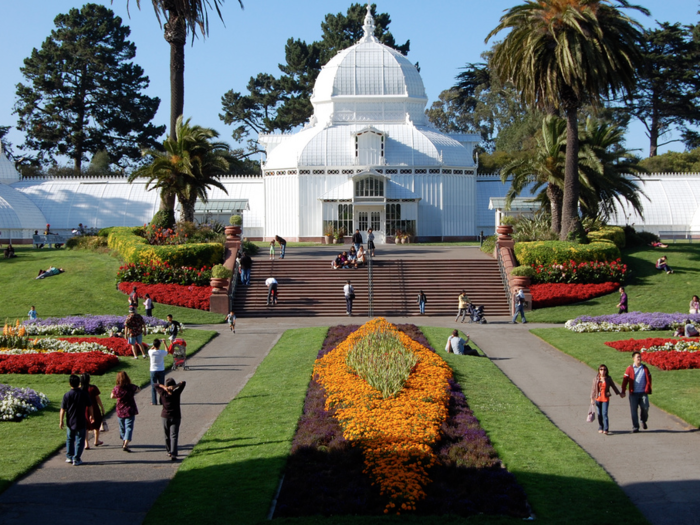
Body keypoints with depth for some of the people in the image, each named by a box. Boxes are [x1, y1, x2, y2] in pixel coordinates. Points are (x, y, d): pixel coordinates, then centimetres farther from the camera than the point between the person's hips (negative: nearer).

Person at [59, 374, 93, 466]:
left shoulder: (67, 395, -9)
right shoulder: (84, 394, -7)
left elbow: (63, 410, -7)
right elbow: (90, 407, 2)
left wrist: (61, 421, 2)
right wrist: (91, 416, 19)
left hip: (70, 422, 1)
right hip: (81, 422, -1)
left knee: (70, 439, 19)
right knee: (79, 440, 5)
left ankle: (69, 457, 23)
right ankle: (76, 459, 3)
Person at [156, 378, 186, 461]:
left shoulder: (163, 394, -9)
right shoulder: (176, 393, -12)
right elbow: (183, 382, -5)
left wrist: (163, 387, -14)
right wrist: (175, 386, -18)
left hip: (165, 416, 2)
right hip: (175, 417, -2)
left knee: (167, 435, 19)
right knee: (174, 436, -6)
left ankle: (169, 451, 34)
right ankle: (173, 454, -19)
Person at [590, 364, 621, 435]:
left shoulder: (608, 379, 3)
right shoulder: (596, 379, 4)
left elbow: (613, 386, 14)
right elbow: (593, 389, 6)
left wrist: (619, 393, 19)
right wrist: (592, 398, 1)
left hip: (605, 399, -2)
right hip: (598, 398, 2)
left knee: (604, 413, -11)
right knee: (599, 414, 6)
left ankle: (606, 429, -12)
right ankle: (600, 428, 18)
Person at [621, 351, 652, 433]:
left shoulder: (645, 368, 7)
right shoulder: (630, 369, 2)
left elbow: (648, 380, 10)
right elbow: (625, 380, 1)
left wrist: (647, 390, 0)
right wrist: (623, 392, -3)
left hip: (643, 393, 1)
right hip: (633, 393, -1)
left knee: (645, 407, -8)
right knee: (633, 410, -1)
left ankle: (643, 421, 20)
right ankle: (635, 427, 7)